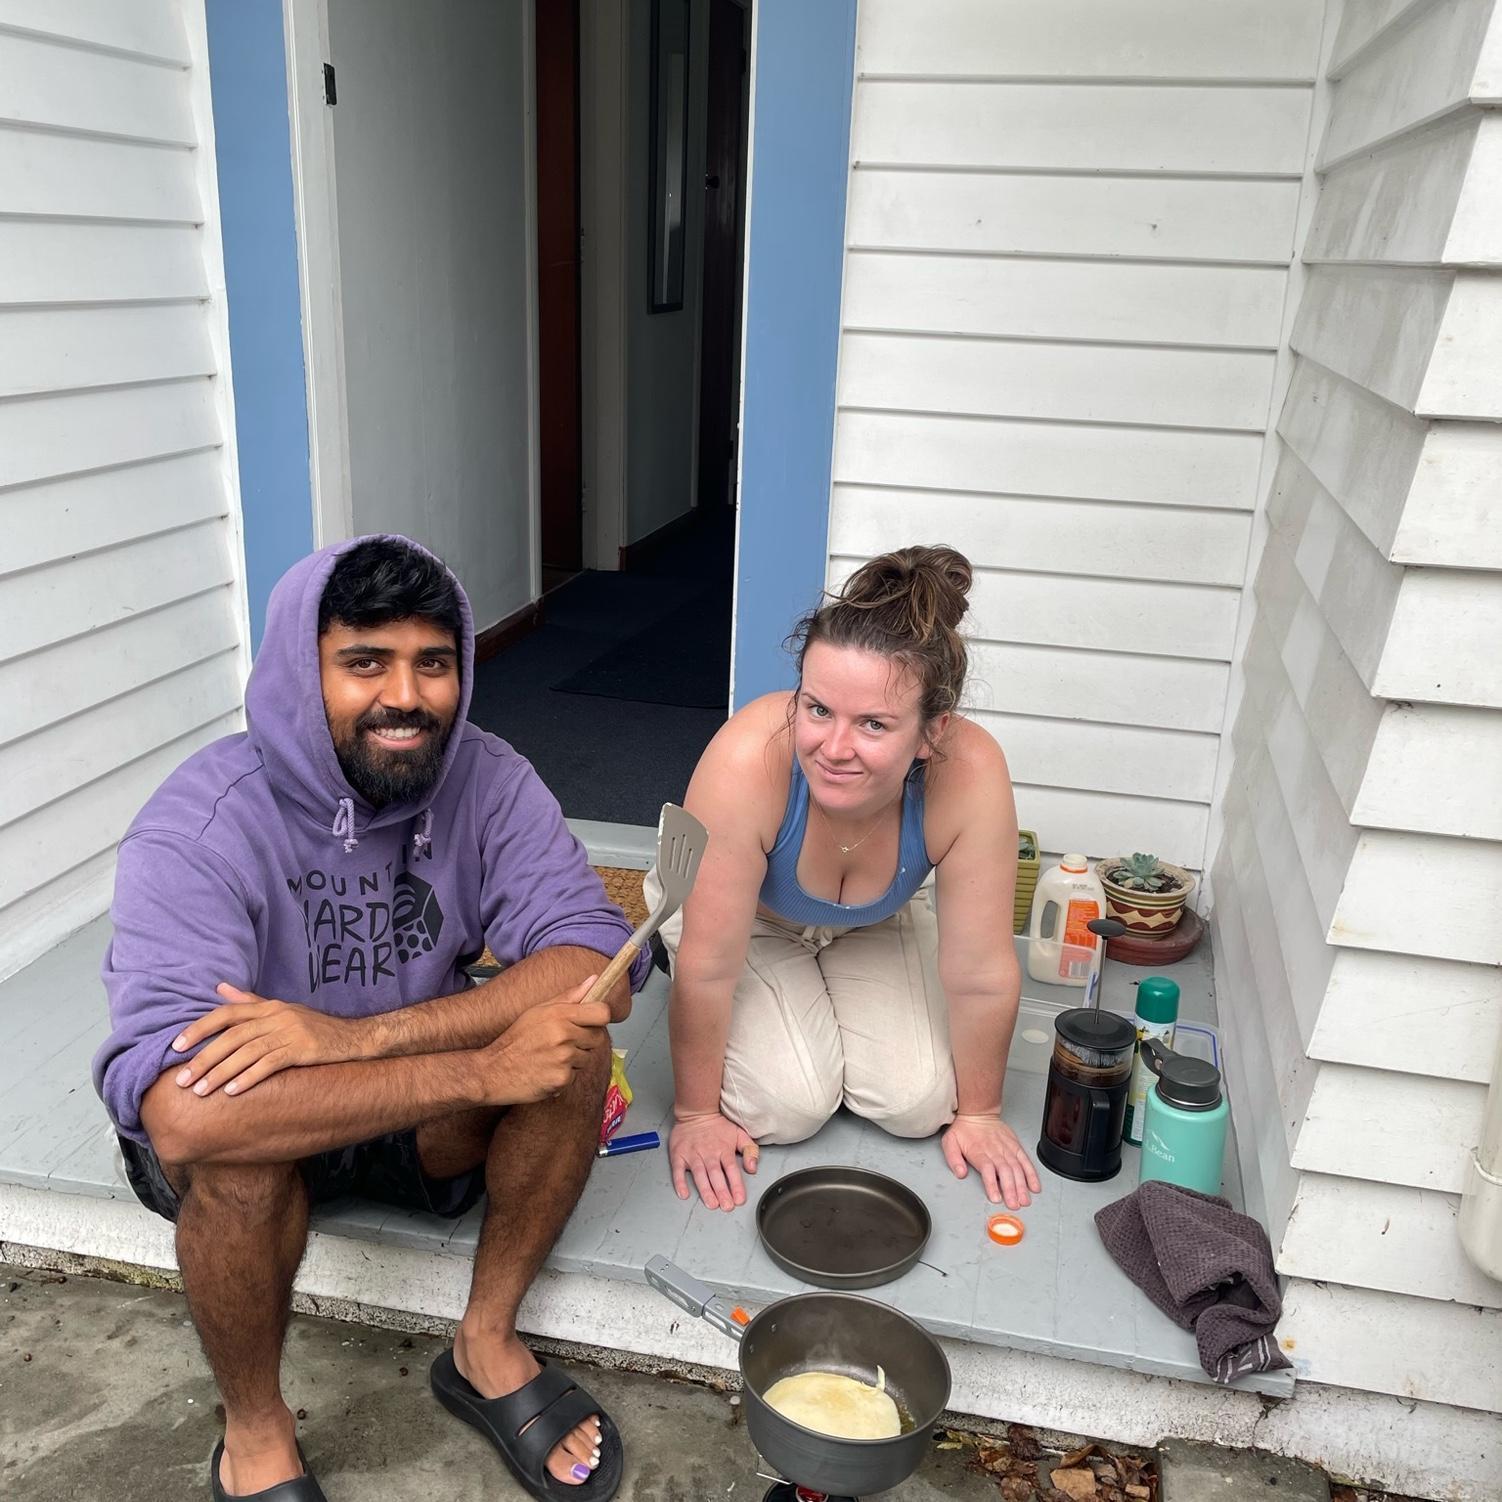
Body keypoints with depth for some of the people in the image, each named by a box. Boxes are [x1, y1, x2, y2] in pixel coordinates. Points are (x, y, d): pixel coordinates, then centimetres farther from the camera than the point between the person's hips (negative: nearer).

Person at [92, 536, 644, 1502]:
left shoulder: (488, 781, -15)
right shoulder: (203, 825, -27)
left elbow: (600, 968, -25)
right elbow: (175, 1105, -39)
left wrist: (361, 1036, -37)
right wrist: (478, 1070, -40)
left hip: (417, 1118, 3)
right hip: (249, 1136, -2)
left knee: (572, 1038, -23)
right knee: (233, 1137, -35)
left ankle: (488, 1346, -1)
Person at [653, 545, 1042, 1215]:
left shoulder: (970, 775, -37)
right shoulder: (747, 761, -42)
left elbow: (982, 976, -24)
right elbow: (707, 966, -30)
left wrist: (977, 1112, -11)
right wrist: (696, 1114, -18)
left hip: (874, 926, 2)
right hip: (746, 918, -2)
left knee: (920, 1104, -8)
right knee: (785, 1107, -15)